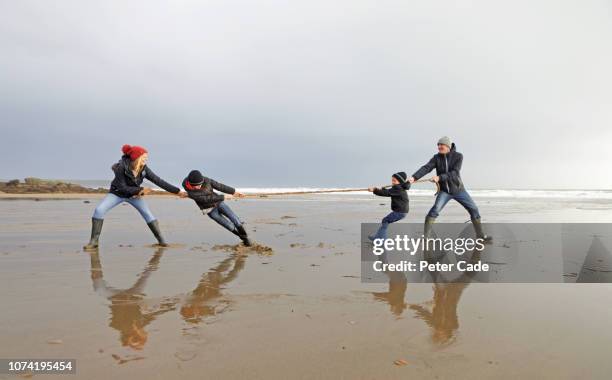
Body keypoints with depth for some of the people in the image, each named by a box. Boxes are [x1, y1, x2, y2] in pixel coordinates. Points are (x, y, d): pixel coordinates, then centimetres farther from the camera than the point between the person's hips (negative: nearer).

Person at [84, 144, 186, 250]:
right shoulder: (121, 167, -32)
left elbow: (159, 181, -19)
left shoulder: (144, 169, -21)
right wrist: (140, 190, -37)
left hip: (134, 194, 2)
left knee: (147, 213, -15)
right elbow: (122, 188, -28)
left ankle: (161, 240, -7)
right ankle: (94, 241, -10)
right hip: (117, 193, -2)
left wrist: (177, 191, -22)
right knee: (99, 210, -20)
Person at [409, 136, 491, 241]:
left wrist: (439, 177, -36)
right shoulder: (436, 158, -6)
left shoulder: (458, 156, -10)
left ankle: (480, 235, 23)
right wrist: (414, 177, -37)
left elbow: (454, 173, -22)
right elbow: (426, 168, -20)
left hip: (458, 189, 1)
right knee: (435, 210, -21)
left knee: (474, 209, 5)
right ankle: (425, 236, -16)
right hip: (444, 190, -1)